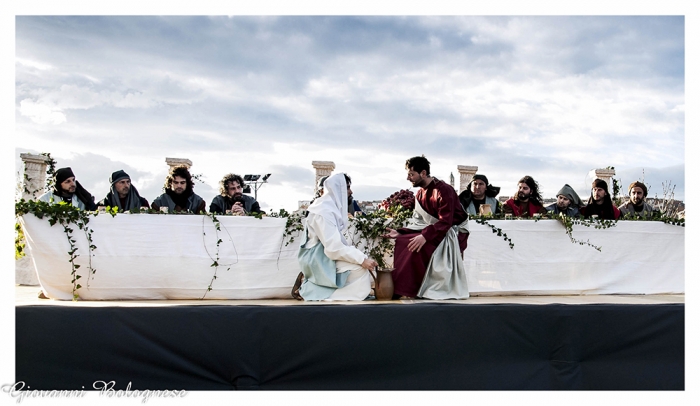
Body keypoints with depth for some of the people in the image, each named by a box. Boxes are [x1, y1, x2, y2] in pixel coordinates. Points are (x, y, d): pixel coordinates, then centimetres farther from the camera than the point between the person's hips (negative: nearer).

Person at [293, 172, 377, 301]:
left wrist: (362, 257, 2)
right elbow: (334, 248, -26)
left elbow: (337, 240, 12)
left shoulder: (332, 207, 10)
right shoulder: (324, 211, -21)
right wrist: (361, 259, -25)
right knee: (360, 269, -18)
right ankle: (308, 289, -10)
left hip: (325, 254, 10)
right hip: (319, 259, -10)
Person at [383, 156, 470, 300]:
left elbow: (445, 222, -25)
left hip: (452, 233, -8)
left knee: (417, 246, -29)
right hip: (433, 231, 8)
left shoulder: (443, 190, -17)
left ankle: (412, 289, -20)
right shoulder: (420, 194, 10)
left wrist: (425, 236, -36)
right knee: (402, 242, -12)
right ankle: (398, 289, -11)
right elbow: (418, 222, 8)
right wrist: (400, 232, -7)